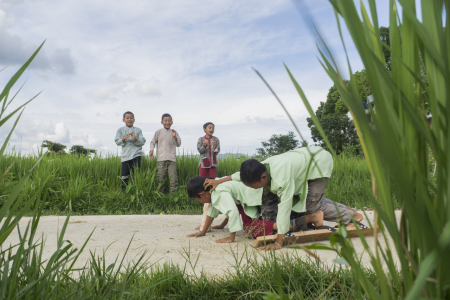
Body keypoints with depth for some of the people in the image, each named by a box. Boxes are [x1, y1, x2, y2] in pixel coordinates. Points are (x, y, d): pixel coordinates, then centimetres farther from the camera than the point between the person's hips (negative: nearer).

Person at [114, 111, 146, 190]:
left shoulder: (138, 130, 9)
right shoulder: (120, 130, 11)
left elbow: (142, 142, 2)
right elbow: (117, 142, 4)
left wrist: (135, 138, -17)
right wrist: (124, 139, -16)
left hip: (136, 154, 0)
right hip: (125, 155, 1)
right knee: (125, 174, 1)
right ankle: (123, 190, 12)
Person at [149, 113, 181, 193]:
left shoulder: (174, 132, 11)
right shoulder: (158, 132, 7)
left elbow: (179, 144, 8)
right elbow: (153, 142, 12)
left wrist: (175, 137, -9)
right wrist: (151, 150, -6)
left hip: (172, 159, 1)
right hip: (161, 159, -1)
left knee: (173, 177, -6)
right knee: (161, 177, 2)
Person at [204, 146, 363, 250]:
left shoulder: (281, 176, -40)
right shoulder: (262, 167, -16)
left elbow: (285, 206, -40)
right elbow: (240, 175, 4)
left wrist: (278, 242, -38)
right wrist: (218, 181, 2)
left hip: (321, 161, -8)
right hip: (307, 156, 8)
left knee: (312, 206, -9)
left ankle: (351, 216, 10)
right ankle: (344, 209, 27)